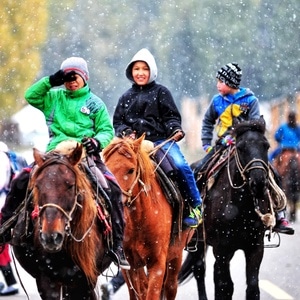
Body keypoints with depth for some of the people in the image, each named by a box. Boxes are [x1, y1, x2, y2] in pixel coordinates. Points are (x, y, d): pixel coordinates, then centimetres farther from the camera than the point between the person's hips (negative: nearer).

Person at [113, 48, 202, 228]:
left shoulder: (161, 92, 9)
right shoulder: (126, 97, 19)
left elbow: (171, 117, 4)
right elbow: (117, 121, 19)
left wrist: (176, 129, -16)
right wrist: (125, 132, -3)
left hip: (162, 141, -3)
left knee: (180, 166, -26)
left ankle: (196, 207, -11)